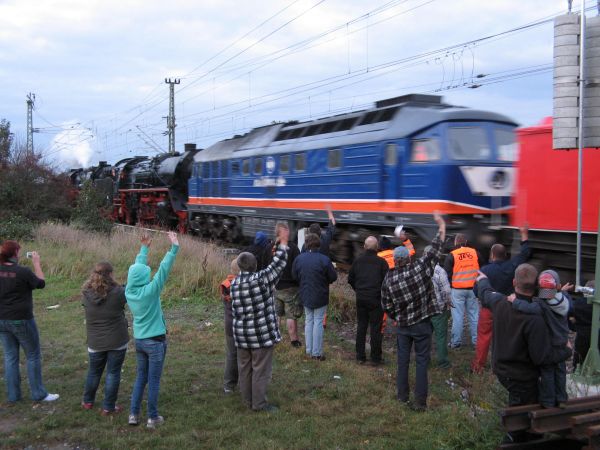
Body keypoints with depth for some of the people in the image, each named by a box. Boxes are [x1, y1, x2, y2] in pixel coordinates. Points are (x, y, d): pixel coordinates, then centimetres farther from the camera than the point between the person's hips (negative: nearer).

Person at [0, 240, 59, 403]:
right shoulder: (23, 271, -19)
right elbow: (41, 283, -5)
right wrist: (36, 263, 3)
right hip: (21, 320, -5)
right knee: (33, 356, 8)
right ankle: (38, 394, 13)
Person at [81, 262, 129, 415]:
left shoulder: (87, 293, -10)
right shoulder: (117, 292, -20)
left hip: (95, 342, 4)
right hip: (117, 341, -4)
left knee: (94, 372, 22)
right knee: (113, 373, 8)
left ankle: (88, 401, 38)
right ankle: (108, 407, 15)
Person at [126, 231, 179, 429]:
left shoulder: (129, 291, -2)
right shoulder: (150, 291, -20)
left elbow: (137, 268, 11)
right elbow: (163, 269, -22)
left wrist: (144, 248, 22)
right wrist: (174, 247, -20)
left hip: (139, 340, 6)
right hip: (155, 341, -6)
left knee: (141, 377, 18)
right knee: (154, 381, 3)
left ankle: (134, 414, 19)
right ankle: (153, 418, 12)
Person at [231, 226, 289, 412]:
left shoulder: (234, 283, 1)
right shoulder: (261, 279, -17)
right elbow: (278, 264, -9)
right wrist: (283, 241, 2)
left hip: (241, 333, 6)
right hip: (261, 333, -6)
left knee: (244, 367, 15)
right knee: (261, 369, 3)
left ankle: (247, 400, 26)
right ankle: (259, 403, 9)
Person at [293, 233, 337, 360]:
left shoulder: (299, 259, -6)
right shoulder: (324, 260, -19)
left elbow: (294, 276, 4)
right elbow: (333, 277, -12)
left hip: (305, 296, 4)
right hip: (320, 297, -4)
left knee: (308, 321, 15)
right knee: (318, 322, 3)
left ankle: (309, 350, 19)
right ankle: (317, 353, 6)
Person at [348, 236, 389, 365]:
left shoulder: (358, 261, 2)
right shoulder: (381, 262, -10)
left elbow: (350, 279, 8)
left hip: (360, 299, 4)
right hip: (375, 299, -4)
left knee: (361, 327, 12)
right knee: (375, 328, 3)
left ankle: (360, 356, 16)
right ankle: (376, 358, 8)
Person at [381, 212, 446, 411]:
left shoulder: (388, 279, -6)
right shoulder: (420, 268, -14)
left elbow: (386, 306, 1)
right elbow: (435, 250, -7)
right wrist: (442, 226, 4)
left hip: (403, 326, 2)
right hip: (422, 324, -2)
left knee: (403, 360, 15)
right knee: (422, 361, 3)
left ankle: (402, 396, 24)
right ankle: (420, 401, 4)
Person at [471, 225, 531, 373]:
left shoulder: (485, 270, -16)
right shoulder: (511, 266, -9)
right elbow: (525, 253, 7)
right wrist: (524, 235, 20)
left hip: (489, 310, -2)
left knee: (483, 338, 7)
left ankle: (478, 366, 14)